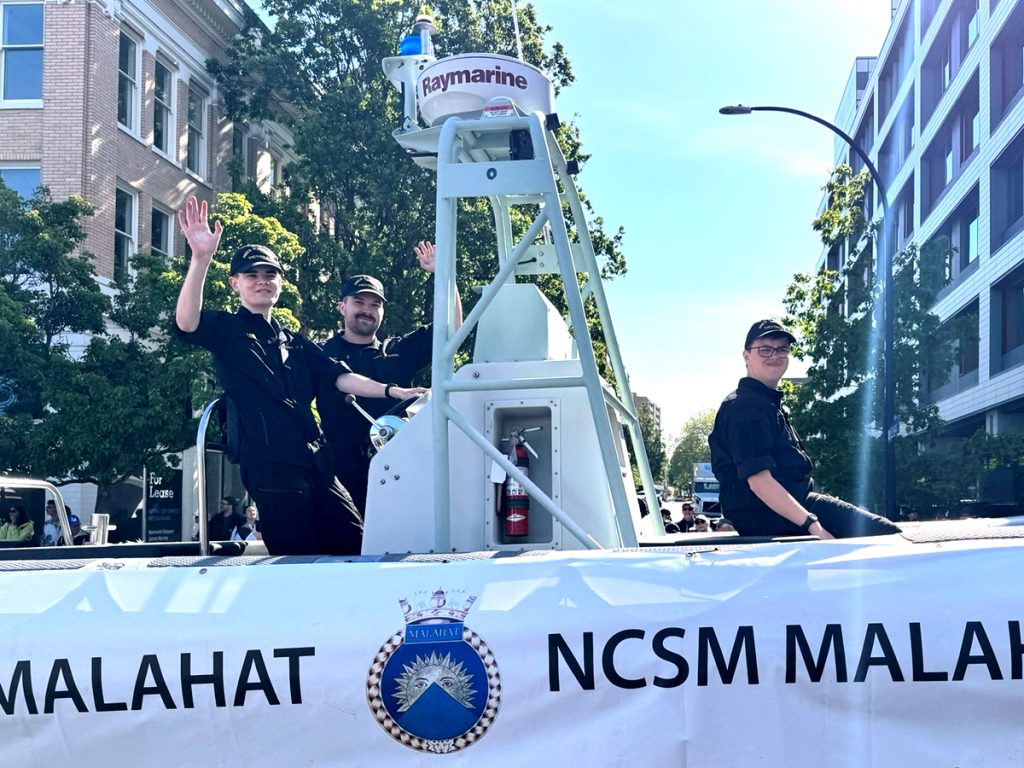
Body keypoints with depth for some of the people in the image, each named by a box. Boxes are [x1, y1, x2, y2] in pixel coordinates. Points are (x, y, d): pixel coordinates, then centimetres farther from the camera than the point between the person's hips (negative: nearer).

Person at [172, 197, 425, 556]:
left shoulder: (294, 343, 25)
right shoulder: (227, 331, 7)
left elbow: (339, 376, 15)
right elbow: (186, 323, -14)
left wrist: (392, 391, 0)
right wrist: (201, 258, -27)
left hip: (316, 466, 6)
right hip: (272, 468, -6)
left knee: (358, 548, 1)